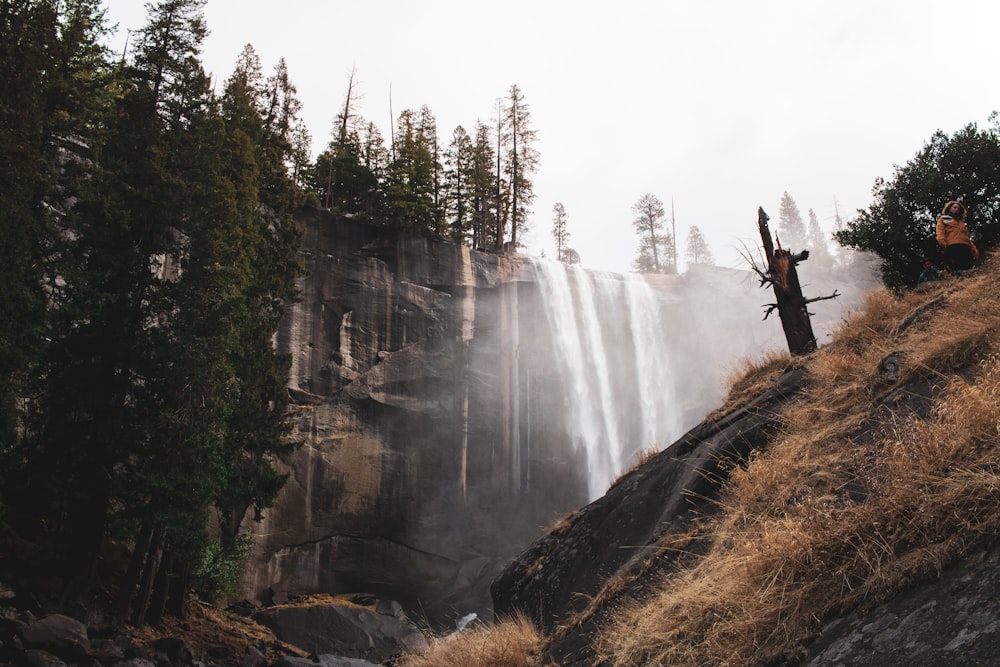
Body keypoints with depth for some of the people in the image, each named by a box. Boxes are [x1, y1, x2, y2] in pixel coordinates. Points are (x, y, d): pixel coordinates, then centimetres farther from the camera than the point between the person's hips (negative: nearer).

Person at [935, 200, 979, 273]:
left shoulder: (962, 222, 36)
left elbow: (968, 237, 27)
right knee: (957, 268, -21)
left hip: (965, 247, 5)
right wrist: (942, 241, -15)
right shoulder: (943, 219, 24)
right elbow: (940, 231, 6)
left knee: (968, 267, -11)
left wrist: (974, 249, 13)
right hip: (952, 246, -5)